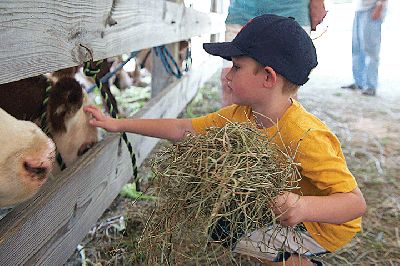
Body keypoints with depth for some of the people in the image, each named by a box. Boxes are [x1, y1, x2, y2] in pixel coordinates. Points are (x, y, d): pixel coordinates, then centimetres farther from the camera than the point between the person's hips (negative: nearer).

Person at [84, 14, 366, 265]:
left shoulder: (306, 137, -35)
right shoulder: (241, 115, -11)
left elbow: (356, 202, -33)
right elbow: (183, 129, -6)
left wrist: (305, 207, -53)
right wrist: (118, 124, -5)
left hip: (325, 222, -7)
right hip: (280, 206, 8)